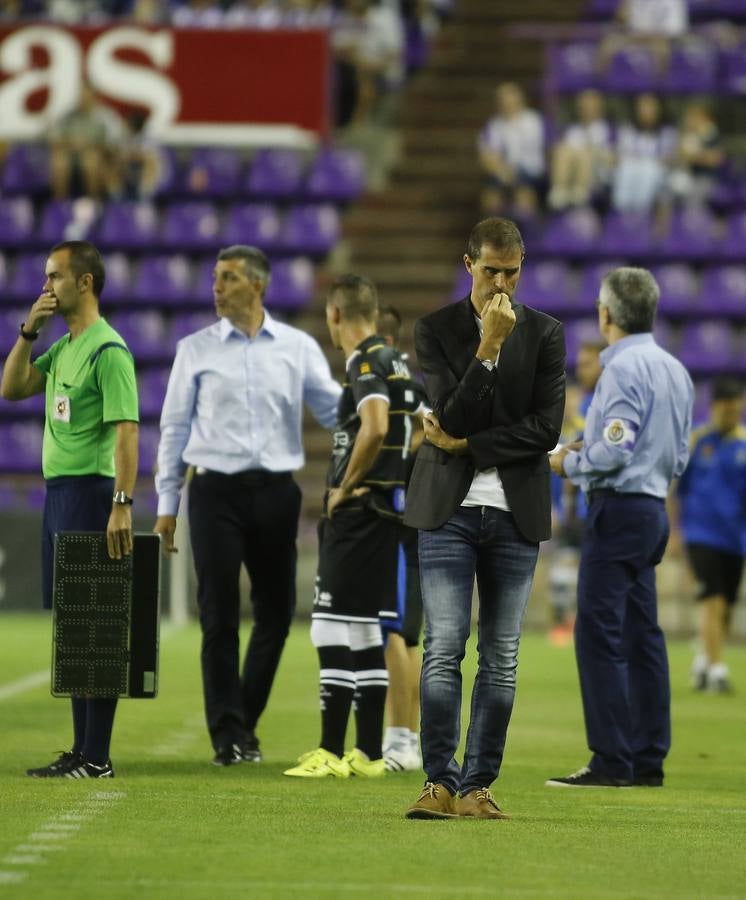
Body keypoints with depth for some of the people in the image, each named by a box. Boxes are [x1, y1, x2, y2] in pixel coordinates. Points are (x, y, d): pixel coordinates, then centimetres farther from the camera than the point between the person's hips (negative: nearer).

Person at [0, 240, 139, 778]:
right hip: (59, 492, 10)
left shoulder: (108, 350, -13)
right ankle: (82, 749, 17)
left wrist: (122, 505, -26)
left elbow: (126, 430, -19)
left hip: (90, 493, -10)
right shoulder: (62, 349, 15)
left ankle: (97, 758, -7)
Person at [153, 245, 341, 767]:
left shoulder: (298, 348, 6)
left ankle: (244, 722, 21)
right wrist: (167, 504, 3)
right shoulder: (196, 350, 4)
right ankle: (229, 735, 2)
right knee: (220, 615, -4)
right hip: (216, 490, -2)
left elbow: (335, 411, 6)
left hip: (276, 490, 2)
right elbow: (175, 427, 6)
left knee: (277, 611, 5)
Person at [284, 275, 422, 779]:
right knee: (365, 634, 12)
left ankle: (331, 753, -7)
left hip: (356, 512, -9)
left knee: (336, 632, -7)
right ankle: (369, 753, 14)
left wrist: (345, 487, -17)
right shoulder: (397, 361, 15)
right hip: (389, 510, 9)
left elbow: (375, 427, -28)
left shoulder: (365, 363, -13)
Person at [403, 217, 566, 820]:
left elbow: (546, 429, -3)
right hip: (450, 508, -1)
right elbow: (452, 416, -9)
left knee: (502, 657, 2)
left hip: (516, 514, 1)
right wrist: (489, 348, -16)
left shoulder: (545, 334, 6)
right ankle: (441, 783, -5)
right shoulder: (436, 331, 3)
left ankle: (478, 786, 6)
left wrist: (466, 445, -8)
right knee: (443, 650, -8)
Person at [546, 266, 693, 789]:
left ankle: (612, 761, -11)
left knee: (599, 633, -8)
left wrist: (571, 463, -4)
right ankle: (649, 759, 13)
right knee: (641, 635, 11)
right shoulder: (675, 370, 14)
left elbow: (615, 449, -22)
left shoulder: (624, 367, -14)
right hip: (655, 506, 9)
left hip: (619, 508, -9)